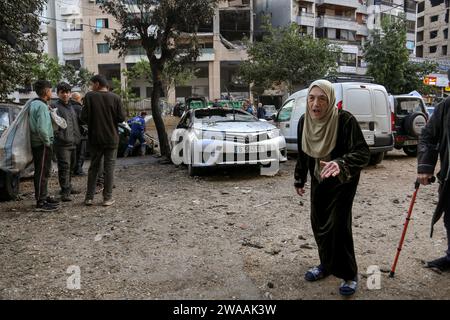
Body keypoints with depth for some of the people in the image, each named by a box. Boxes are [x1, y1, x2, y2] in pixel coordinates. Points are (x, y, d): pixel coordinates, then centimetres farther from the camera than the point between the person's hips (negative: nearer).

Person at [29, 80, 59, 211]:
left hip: (36, 143, 10)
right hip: (42, 145, -10)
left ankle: (42, 197, 29)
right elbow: (42, 128, -27)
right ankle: (40, 203, 0)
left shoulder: (34, 103, 12)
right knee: (42, 173, -5)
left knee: (42, 172, 18)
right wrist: (47, 142, -15)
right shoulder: (42, 106, -18)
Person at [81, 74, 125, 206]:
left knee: (93, 167, 13)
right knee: (109, 168, 7)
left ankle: (89, 197, 16)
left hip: (95, 138, 1)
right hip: (111, 138, 0)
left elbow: (84, 117, -10)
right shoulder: (115, 98, -5)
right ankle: (107, 198, 8)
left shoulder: (89, 96, -7)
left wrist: (92, 123, 11)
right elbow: (121, 118, -6)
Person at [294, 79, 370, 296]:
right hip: (318, 180, 6)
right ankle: (327, 264, 33)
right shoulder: (304, 121, -8)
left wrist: (340, 164, -49)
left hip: (343, 182, -5)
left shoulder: (345, 120, -25)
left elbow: (363, 153, -31)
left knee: (338, 226, -7)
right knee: (318, 223, 11)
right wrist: (299, 180, 12)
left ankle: (349, 274, 13)